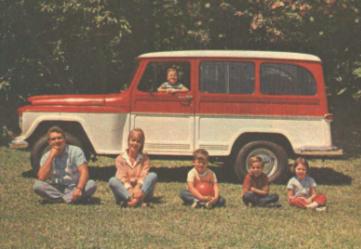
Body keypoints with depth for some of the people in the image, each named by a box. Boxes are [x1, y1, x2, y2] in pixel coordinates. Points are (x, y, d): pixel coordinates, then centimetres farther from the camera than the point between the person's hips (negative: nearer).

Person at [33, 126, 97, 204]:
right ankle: (68, 198, -28)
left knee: (91, 184, -30)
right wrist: (51, 156, -16)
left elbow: (84, 172, -16)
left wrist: (79, 188, -35)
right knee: (37, 185, -26)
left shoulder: (75, 151, -5)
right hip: (55, 189, 1)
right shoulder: (46, 156, 1)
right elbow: (41, 178, -14)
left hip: (74, 188, -1)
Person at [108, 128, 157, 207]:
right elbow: (122, 177, -7)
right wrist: (130, 189, -25)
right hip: (125, 191, -1)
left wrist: (138, 188, -27)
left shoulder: (145, 159, 9)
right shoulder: (120, 158, 6)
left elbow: (143, 176, -6)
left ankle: (140, 198, -46)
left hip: (140, 190, 1)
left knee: (153, 175, -23)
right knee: (112, 181, -29)